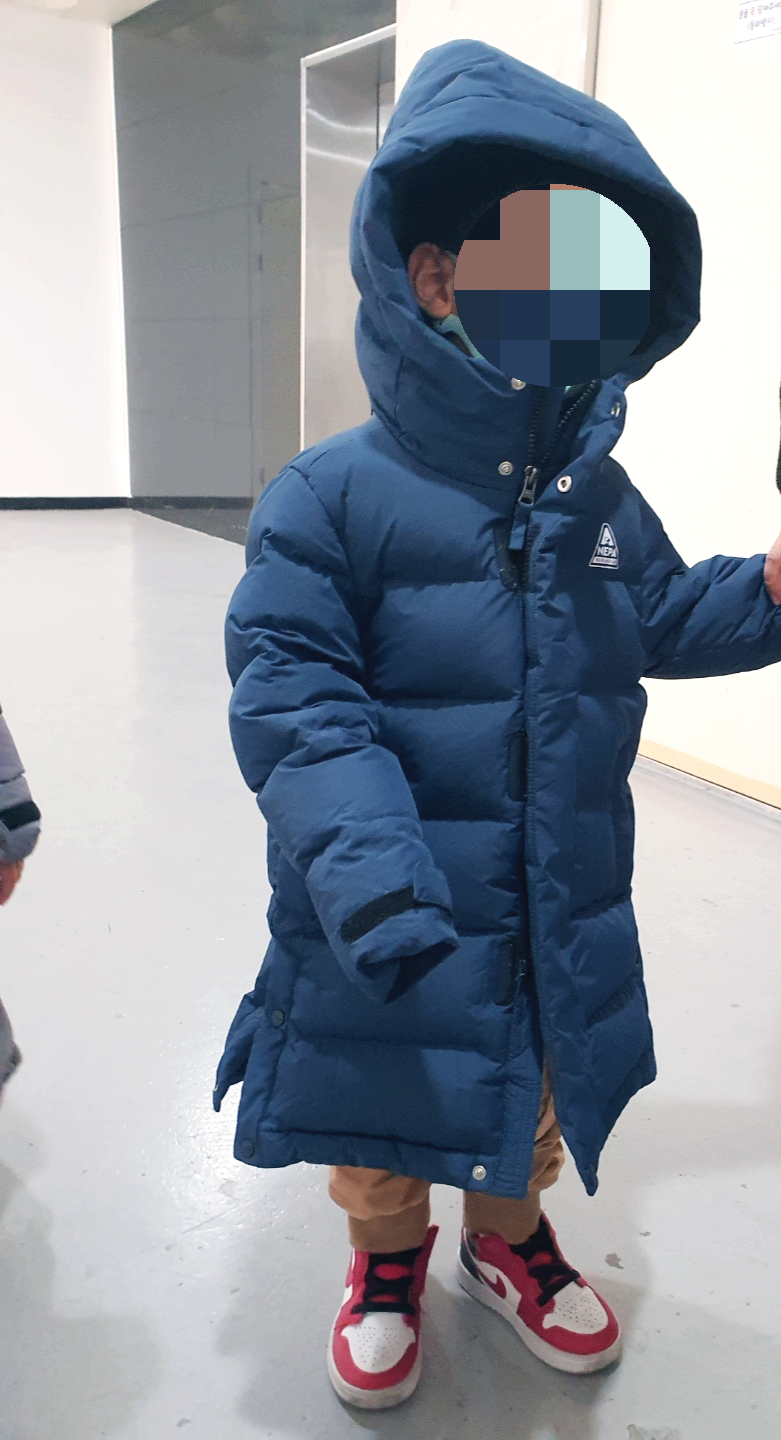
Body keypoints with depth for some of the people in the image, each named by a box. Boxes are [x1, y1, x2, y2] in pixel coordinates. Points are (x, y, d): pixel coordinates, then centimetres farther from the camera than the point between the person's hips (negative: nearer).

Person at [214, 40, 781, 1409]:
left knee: (537, 1097, 27)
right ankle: (387, 1261, 53)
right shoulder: (331, 496, -19)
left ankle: (508, 1241, 58)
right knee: (385, 1115, 20)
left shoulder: (600, 493, -1)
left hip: (565, 921, 5)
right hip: (398, 933, -4)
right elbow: (297, 700, -24)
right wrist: (363, 859, -36)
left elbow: (668, 621, 11)